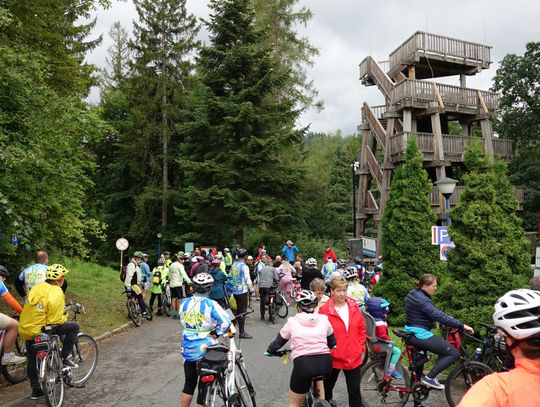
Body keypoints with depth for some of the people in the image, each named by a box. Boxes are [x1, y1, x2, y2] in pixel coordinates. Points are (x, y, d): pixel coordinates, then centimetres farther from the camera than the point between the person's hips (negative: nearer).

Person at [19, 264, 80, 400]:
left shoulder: (37, 287, 4)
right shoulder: (56, 293, -18)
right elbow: (55, 320, -20)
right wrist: (65, 318, 3)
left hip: (24, 330, 8)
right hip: (39, 331, -8)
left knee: (32, 360, 23)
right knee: (74, 326, 1)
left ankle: (36, 390, 34)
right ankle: (64, 358, 5)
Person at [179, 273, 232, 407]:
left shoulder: (184, 303, -4)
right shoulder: (211, 304, -18)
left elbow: (183, 322, 9)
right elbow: (226, 323, -26)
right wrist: (216, 332, -8)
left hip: (187, 350, 4)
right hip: (205, 351, -4)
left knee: (189, 384, 21)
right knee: (204, 386, 10)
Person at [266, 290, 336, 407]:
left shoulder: (292, 322, 7)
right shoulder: (324, 319, 11)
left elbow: (278, 342, 17)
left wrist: (269, 351, 38)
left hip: (303, 363, -2)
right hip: (326, 362, 2)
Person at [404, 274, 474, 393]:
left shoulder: (413, 294, 12)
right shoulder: (421, 300, -19)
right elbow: (439, 316, -26)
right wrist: (462, 326, -25)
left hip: (411, 333, 11)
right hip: (420, 334, -10)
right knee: (454, 353, -10)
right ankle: (429, 378, -10)